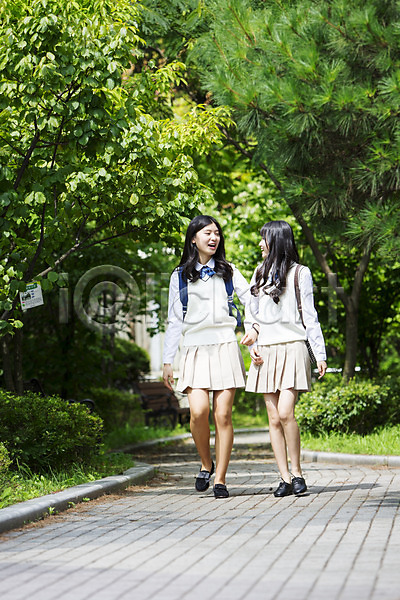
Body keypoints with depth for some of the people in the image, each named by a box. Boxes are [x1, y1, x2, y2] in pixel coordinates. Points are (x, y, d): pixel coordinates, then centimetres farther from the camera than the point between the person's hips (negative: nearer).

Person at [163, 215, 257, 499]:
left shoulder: (228, 271, 13)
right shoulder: (180, 276, 12)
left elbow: (251, 300, 5)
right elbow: (174, 320, 13)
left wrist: (255, 327, -15)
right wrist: (168, 360, 10)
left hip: (225, 347, 0)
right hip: (195, 348, 0)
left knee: (223, 414, -5)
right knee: (199, 411, -17)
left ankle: (220, 479, 2)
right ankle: (206, 464, 8)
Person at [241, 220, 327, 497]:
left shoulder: (299, 273, 3)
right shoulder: (260, 273, 17)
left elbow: (310, 317, 3)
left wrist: (320, 354, -1)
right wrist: (252, 344, 5)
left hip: (292, 349, -5)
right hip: (265, 352, 5)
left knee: (285, 413, -17)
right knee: (274, 418, -1)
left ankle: (298, 472, -5)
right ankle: (285, 479, 1)